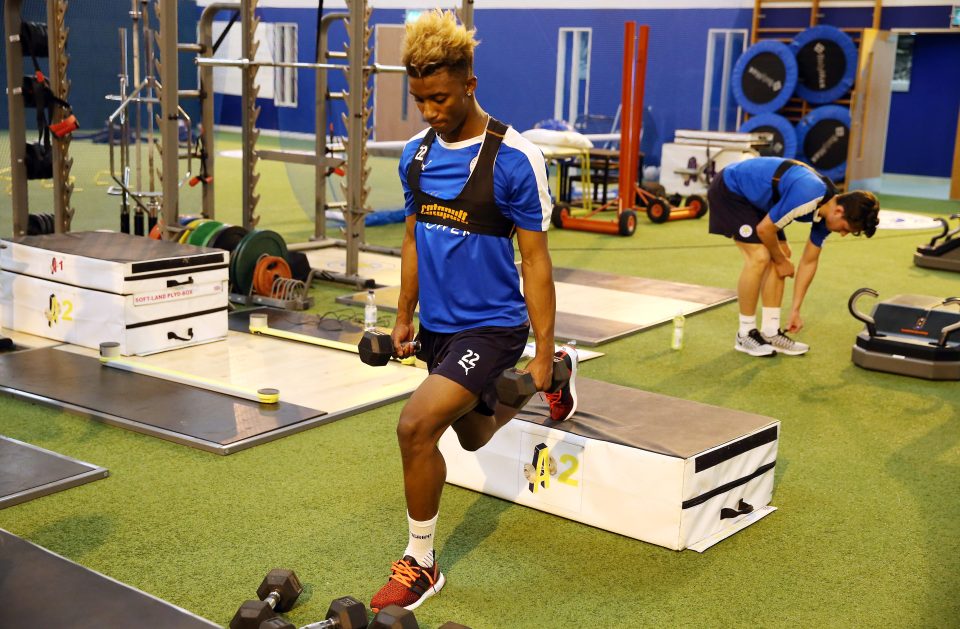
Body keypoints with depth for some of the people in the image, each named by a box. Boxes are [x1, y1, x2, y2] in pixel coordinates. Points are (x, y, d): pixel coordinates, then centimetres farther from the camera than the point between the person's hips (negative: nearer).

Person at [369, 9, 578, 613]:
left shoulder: (513, 159, -17)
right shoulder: (417, 153, 1)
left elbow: (534, 257, -13)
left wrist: (542, 353, -13)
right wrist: (404, 318, 16)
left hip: (490, 325, -7)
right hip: (437, 324, 7)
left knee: (417, 424, -23)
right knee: (473, 434, 25)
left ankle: (421, 564, -2)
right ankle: (553, 376, 53)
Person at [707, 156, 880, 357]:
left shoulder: (827, 209, -4)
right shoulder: (806, 198, -33)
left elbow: (809, 261, 5)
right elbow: (764, 229, -23)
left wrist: (795, 310, 6)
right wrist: (781, 262, -5)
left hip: (752, 195, 9)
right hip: (729, 190, -9)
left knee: (781, 254, 4)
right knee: (759, 257, -17)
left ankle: (770, 332, 9)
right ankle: (745, 334, -4)